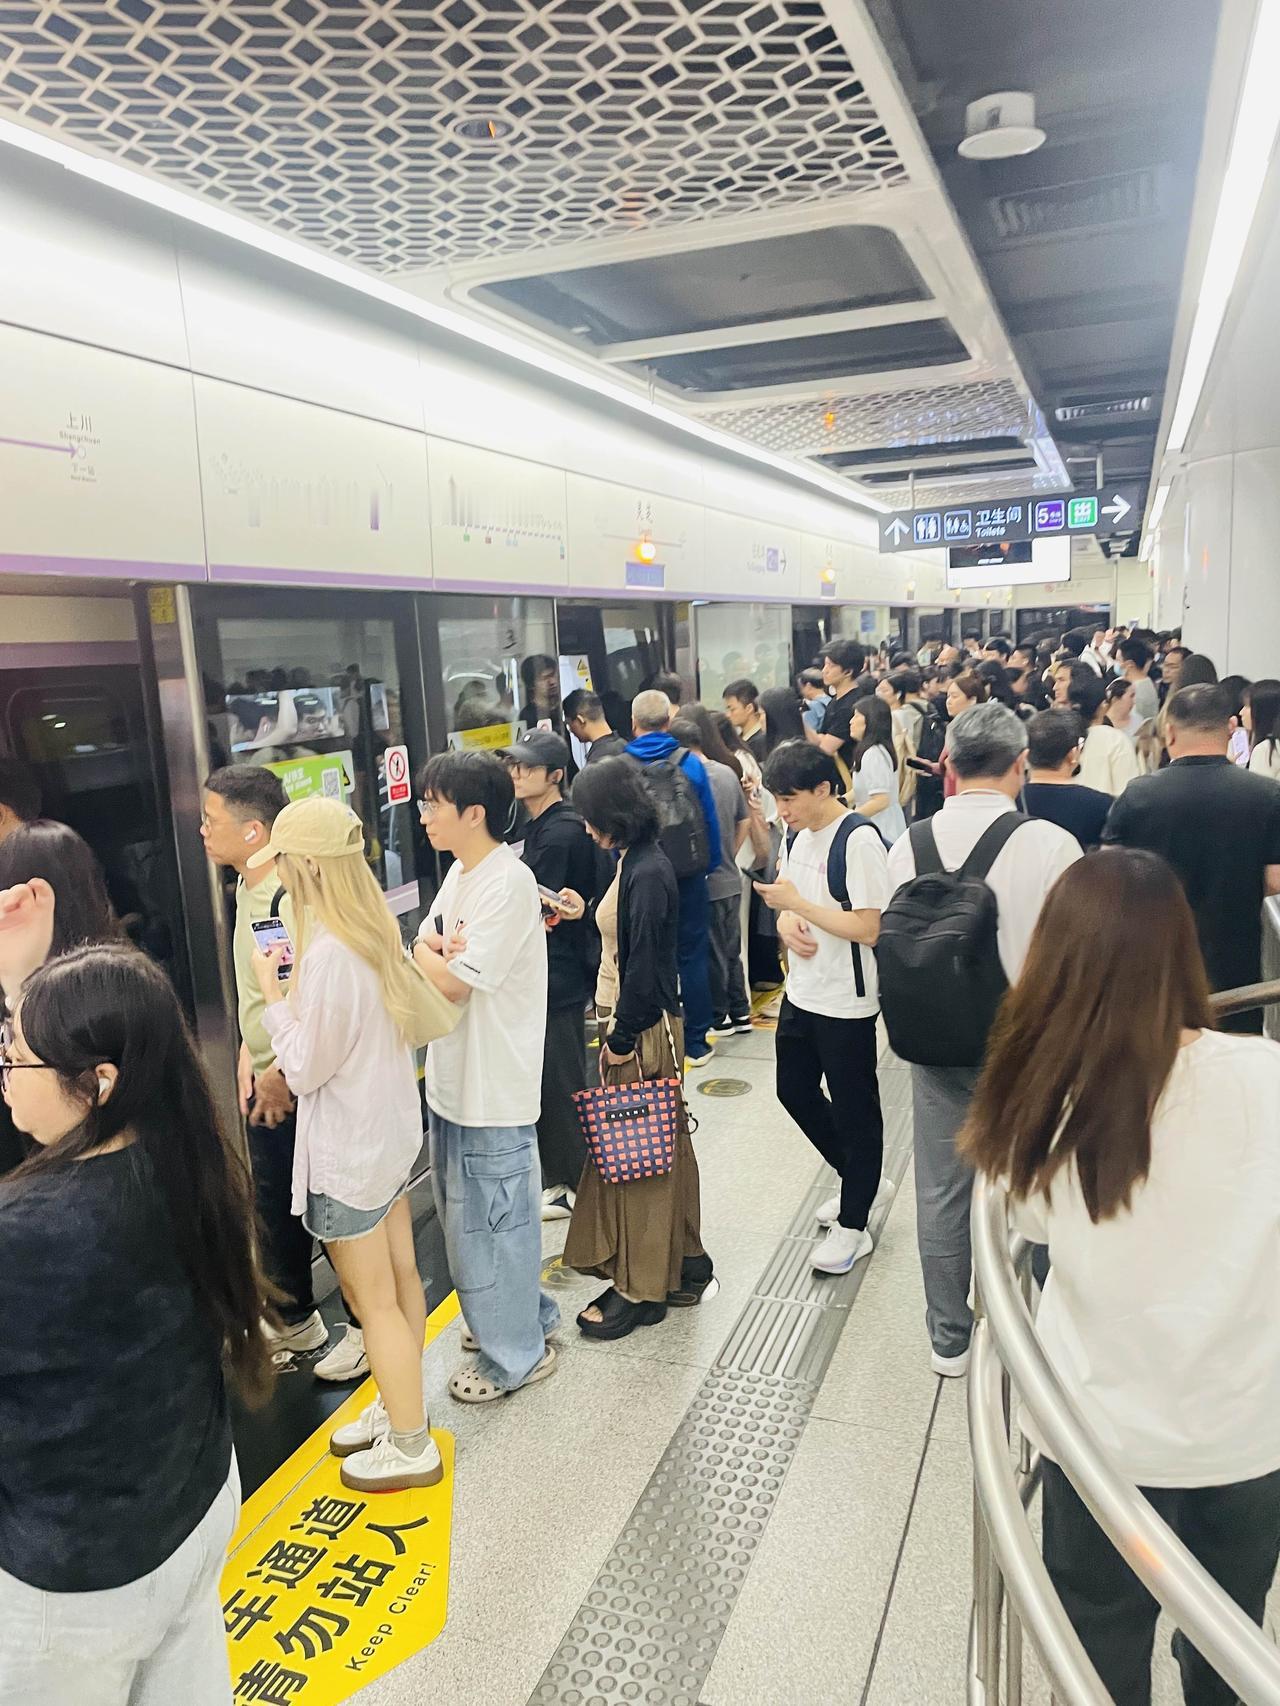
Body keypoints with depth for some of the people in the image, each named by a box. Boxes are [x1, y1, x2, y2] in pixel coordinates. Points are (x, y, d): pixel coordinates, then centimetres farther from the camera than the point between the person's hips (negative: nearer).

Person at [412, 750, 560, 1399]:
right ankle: (518, 1314, 42)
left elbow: (454, 983, -23)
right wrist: (439, 948, -12)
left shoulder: (507, 884, -22)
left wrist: (424, 951, -4)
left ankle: (515, 1354, 25)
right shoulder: (459, 873, 8)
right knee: (466, 1210, 22)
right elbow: (428, 946, 9)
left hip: (493, 1087, -9)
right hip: (453, 1076, 9)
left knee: (490, 1218, 6)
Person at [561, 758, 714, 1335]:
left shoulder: (647, 873, -20)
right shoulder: (634, 861, 9)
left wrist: (622, 1038, -17)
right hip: (626, 1020, 10)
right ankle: (685, 1267, 30)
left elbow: (644, 964, -21)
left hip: (642, 1027, -10)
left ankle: (642, 1289, 15)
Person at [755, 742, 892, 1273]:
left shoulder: (858, 839, -19)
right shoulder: (796, 836, 6)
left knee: (853, 1110, 7)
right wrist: (787, 923, -9)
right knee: (795, 1091, 19)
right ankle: (858, 1180, 41)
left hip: (845, 1003, -9)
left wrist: (797, 903, -20)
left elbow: (867, 929, -24)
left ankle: (853, 1226, 23)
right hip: (801, 993, 9)